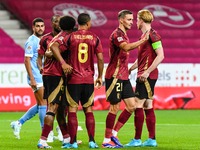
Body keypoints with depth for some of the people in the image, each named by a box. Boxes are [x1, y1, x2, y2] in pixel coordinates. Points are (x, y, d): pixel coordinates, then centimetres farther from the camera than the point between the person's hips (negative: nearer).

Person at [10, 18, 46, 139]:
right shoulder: (31, 41, -11)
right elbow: (27, 60, -15)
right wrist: (32, 78, -21)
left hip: (43, 77, 9)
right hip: (36, 77, -9)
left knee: (40, 105, 10)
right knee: (43, 104, -8)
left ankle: (19, 123, 18)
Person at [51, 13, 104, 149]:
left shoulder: (71, 37, -1)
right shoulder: (95, 38, 1)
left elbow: (54, 47, -10)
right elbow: (100, 59, -1)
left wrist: (63, 63, -10)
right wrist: (100, 77, 8)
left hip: (73, 79, -1)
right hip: (89, 79, 1)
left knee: (72, 110, 1)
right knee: (88, 110, 9)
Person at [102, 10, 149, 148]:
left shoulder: (124, 35, 18)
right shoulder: (117, 34, -13)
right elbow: (126, 47, -33)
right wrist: (142, 41, -42)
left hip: (123, 77, 9)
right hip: (114, 76, -9)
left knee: (131, 106, 5)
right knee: (115, 107, -6)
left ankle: (114, 133, 13)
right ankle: (106, 141, 1)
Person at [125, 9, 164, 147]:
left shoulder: (152, 35, -13)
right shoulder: (145, 35, 18)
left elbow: (160, 56, -20)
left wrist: (147, 72, -23)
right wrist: (130, 69, 27)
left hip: (147, 76, -10)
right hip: (143, 75, 10)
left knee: (138, 105, -9)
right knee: (148, 106, 9)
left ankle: (137, 139, -8)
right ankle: (152, 139, 11)